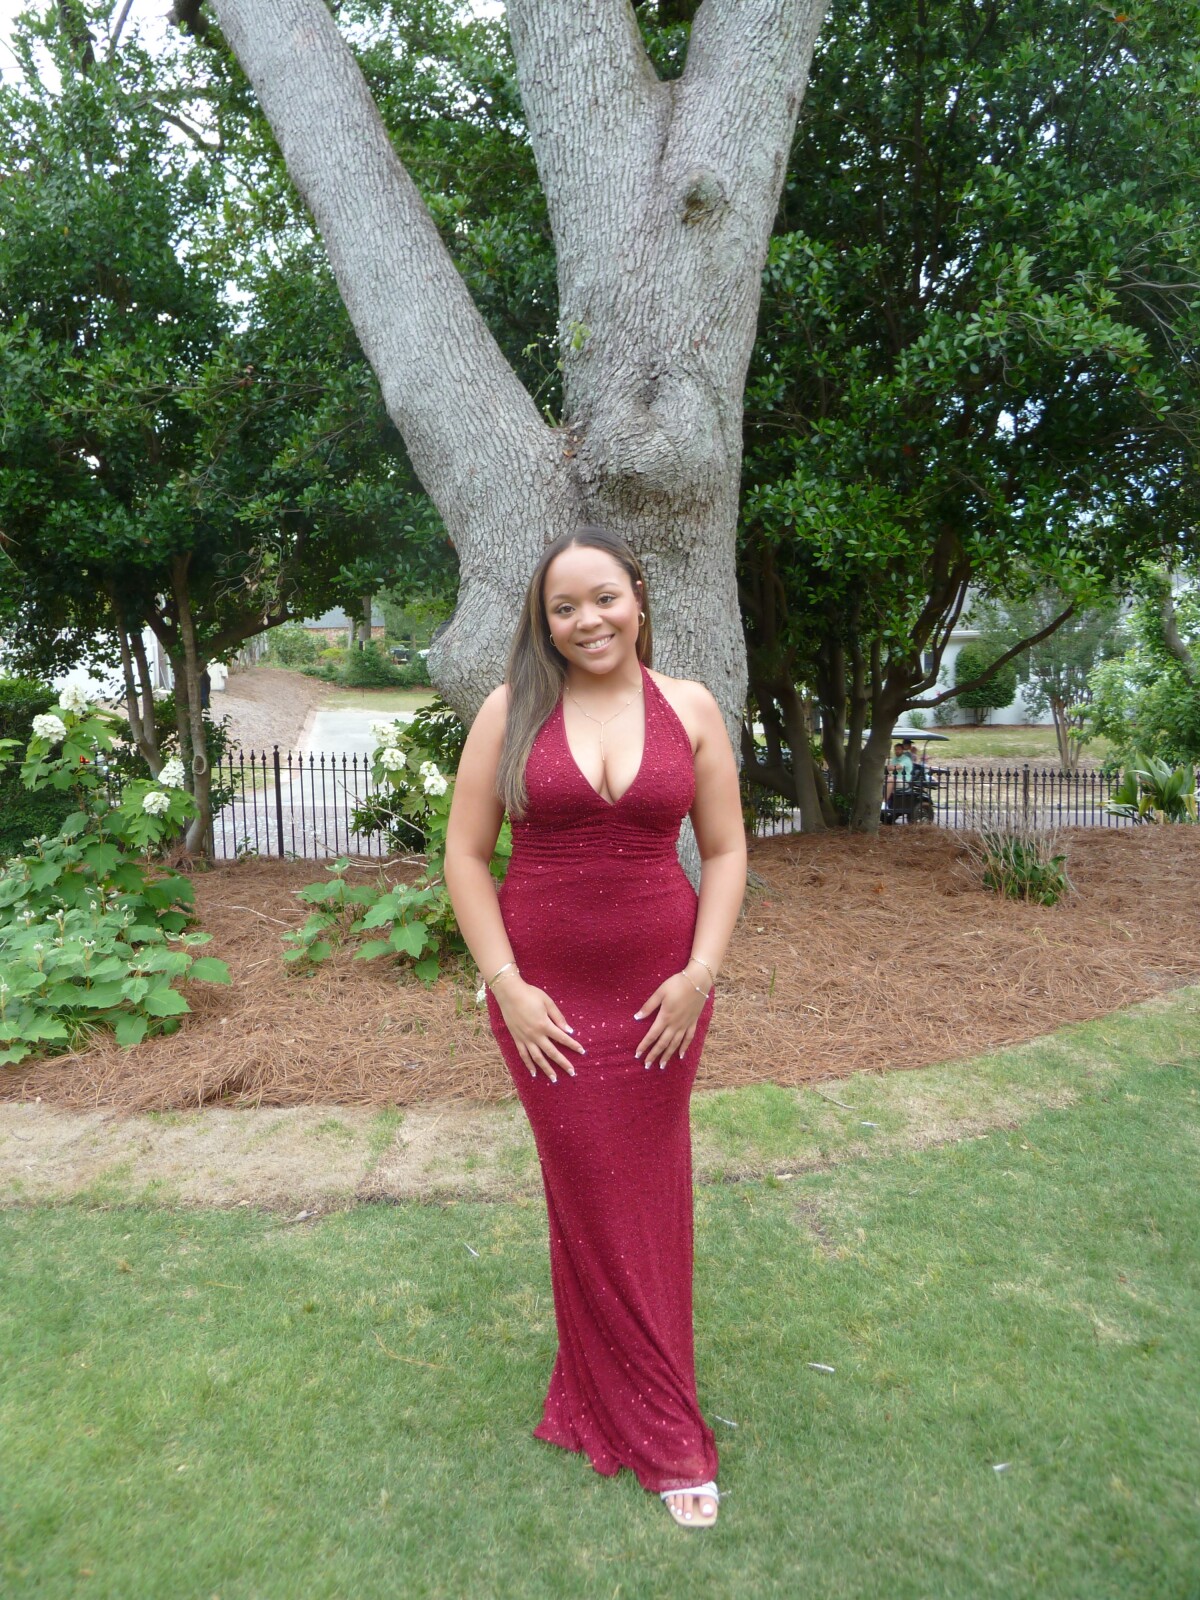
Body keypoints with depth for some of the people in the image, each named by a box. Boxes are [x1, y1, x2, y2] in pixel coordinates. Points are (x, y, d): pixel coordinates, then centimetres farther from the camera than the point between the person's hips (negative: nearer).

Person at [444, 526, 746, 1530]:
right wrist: (506, 985, -8)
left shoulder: (689, 708, 1)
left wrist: (702, 973, -7)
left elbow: (726, 851, 4)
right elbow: (466, 854, -1)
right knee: (589, 1201, 9)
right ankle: (661, 1435, 31)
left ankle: (612, 1396, 35)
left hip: (661, 988, 1)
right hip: (547, 993, 0)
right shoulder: (512, 710, -2)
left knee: (651, 1198, 10)